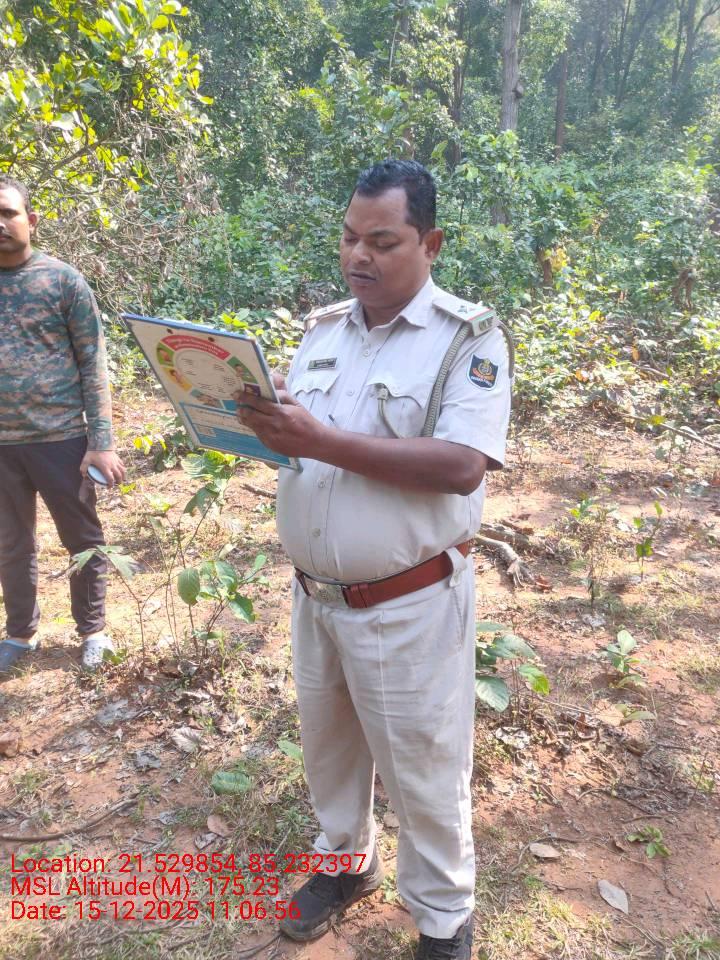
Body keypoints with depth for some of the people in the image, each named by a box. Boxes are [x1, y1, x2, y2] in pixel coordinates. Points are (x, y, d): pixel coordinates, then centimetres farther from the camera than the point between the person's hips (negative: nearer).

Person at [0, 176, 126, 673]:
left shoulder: (64, 281, -3)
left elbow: (94, 367, -5)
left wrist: (101, 443, -11)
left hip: (61, 438, -3)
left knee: (83, 539, 10)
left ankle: (93, 630, 29)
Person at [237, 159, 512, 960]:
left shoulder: (468, 338, -13)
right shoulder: (322, 329, 7)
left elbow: (461, 468, -25)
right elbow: (297, 435, 10)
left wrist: (326, 442, -29)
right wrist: (260, 422, -13)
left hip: (407, 605, -5)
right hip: (313, 593, 6)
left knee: (422, 771, 12)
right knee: (327, 741, 23)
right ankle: (345, 860, 50)